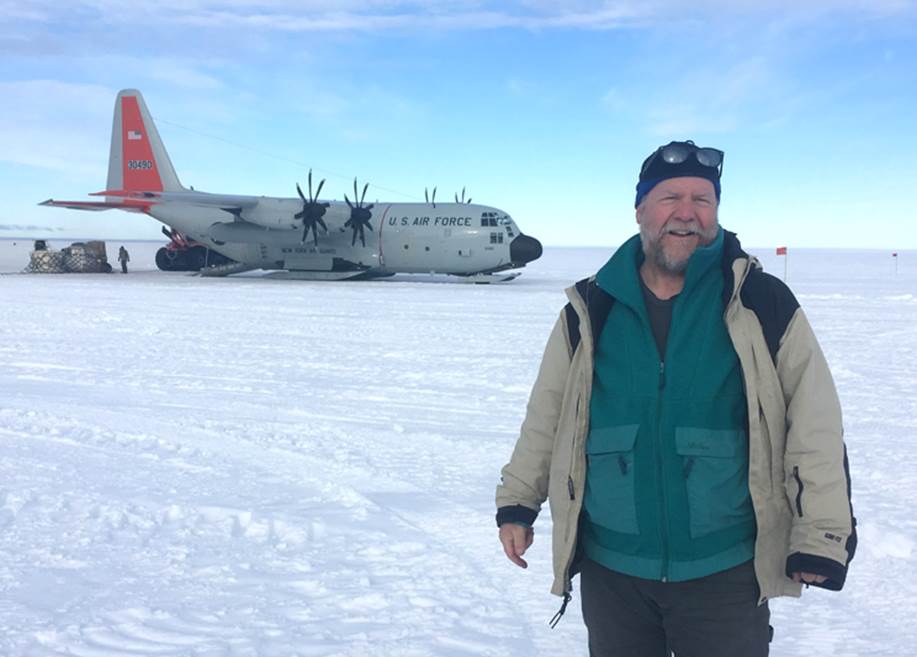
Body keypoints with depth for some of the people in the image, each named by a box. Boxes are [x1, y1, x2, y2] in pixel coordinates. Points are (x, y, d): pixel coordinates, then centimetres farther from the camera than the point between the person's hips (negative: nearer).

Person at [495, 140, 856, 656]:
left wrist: (821, 540, -6)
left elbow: (814, 429, -4)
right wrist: (517, 505, 10)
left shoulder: (763, 304, -5)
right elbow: (546, 416, 10)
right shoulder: (591, 310, 1)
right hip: (610, 568, 2)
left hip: (727, 574, -2)